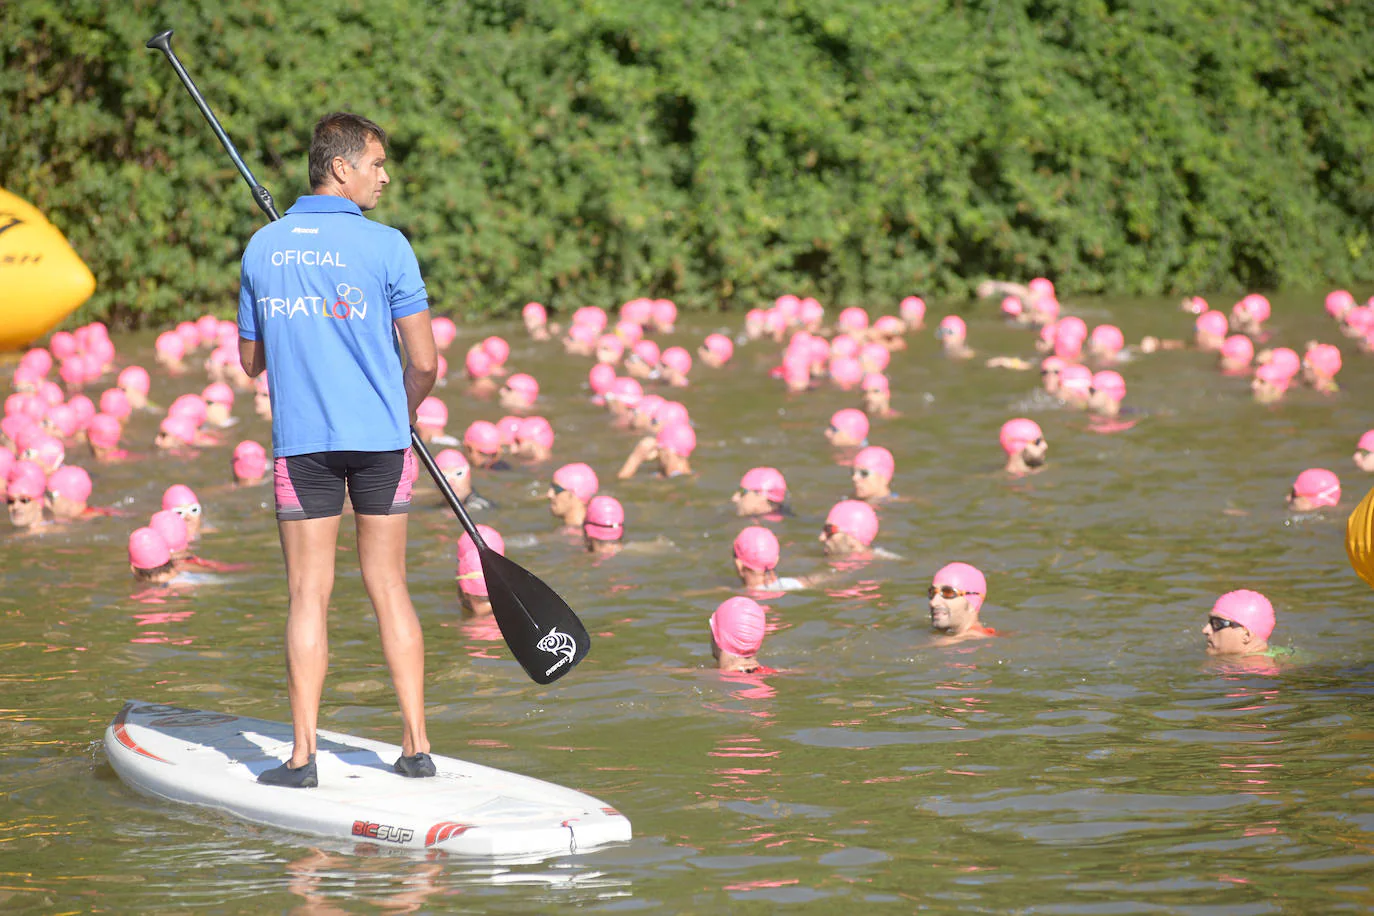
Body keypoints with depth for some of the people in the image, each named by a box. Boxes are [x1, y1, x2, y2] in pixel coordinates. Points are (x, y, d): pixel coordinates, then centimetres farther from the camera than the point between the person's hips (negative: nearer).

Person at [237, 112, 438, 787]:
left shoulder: (263, 246, 3)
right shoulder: (385, 247, -8)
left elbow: (250, 361, 11)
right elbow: (425, 362, -6)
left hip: (301, 440, 1)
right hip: (380, 436, -1)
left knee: (308, 596, 3)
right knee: (388, 588, 8)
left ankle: (303, 754, 0)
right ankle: (416, 744, 9)